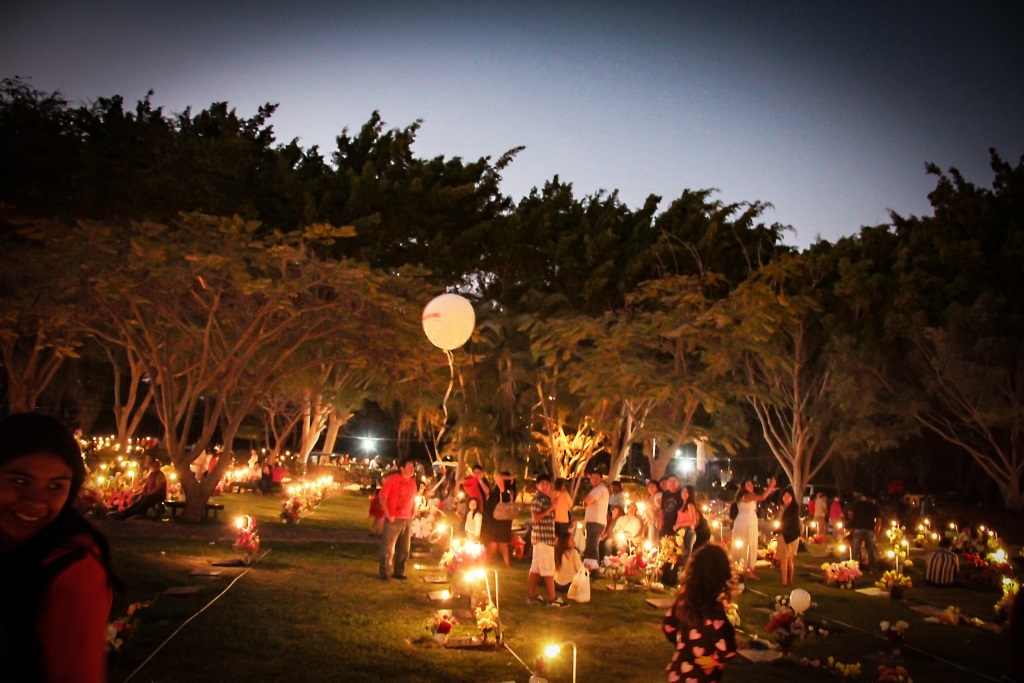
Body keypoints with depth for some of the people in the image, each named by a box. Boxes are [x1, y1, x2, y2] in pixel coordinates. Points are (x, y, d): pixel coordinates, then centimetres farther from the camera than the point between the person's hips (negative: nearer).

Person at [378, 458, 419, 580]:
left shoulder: (413, 481, 9)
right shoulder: (392, 479, -9)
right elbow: (382, 496, -12)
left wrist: (413, 511, 8)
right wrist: (387, 514, -16)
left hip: (407, 519, 6)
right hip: (393, 519, -6)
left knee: (404, 548, 12)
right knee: (387, 547, 0)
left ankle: (399, 572, 23)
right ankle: (384, 572, 10)